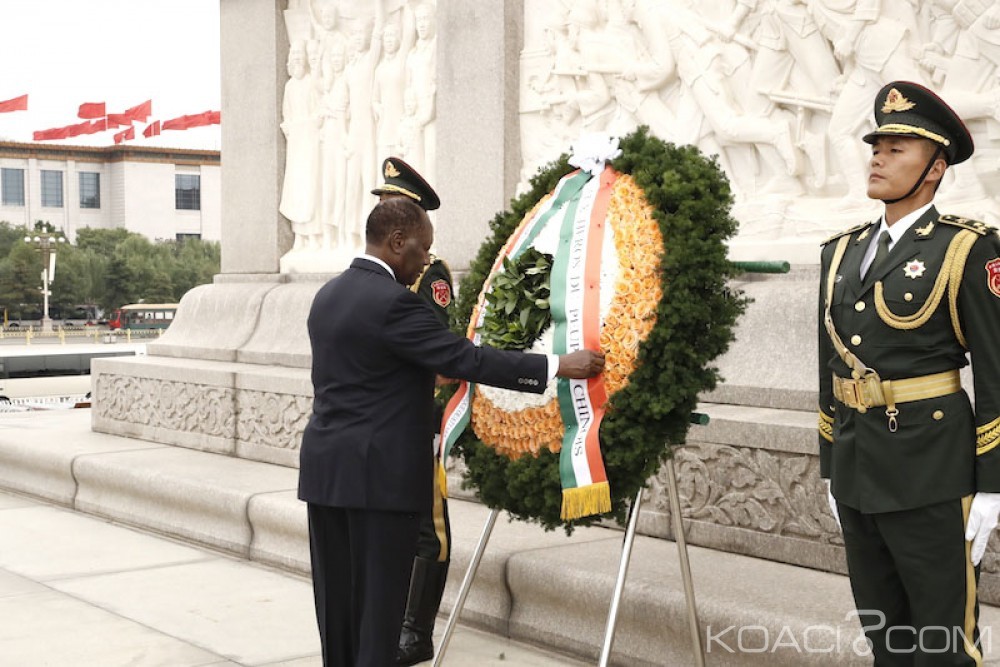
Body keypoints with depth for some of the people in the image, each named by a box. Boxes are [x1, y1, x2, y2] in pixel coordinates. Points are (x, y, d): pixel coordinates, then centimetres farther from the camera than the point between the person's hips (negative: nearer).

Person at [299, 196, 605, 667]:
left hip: (325, 469, 8)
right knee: (379, 601, -1)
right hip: (379, 473, -8)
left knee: (336, 597, 12)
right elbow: (467, 360, -20)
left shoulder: (328, 295, 11)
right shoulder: (392, 302, -17)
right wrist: (558, 366, -17)